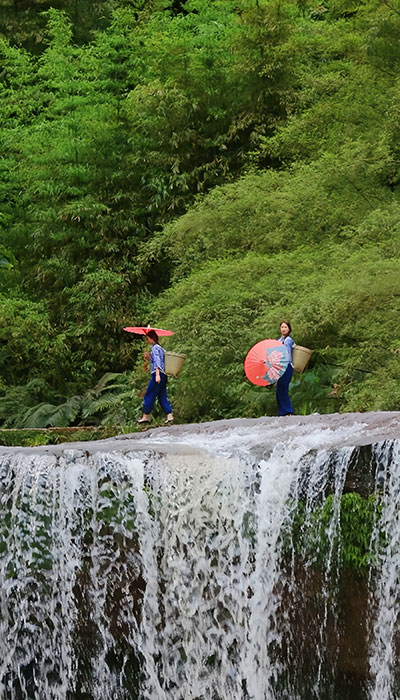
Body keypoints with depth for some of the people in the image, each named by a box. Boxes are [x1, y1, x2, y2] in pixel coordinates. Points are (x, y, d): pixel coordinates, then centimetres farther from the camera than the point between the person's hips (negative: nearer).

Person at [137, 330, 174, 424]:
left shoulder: (155, 348, -7)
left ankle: (145, 416, 0)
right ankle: (169, 416, -1)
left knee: (149, 395, -3)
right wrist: (149, 358, 19)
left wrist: (157, 375, -26)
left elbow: (157, 362, -18)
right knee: (162, 397, 7)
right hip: (163, 375, 9)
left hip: (157, 374, -9)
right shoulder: (160, 348, 20)